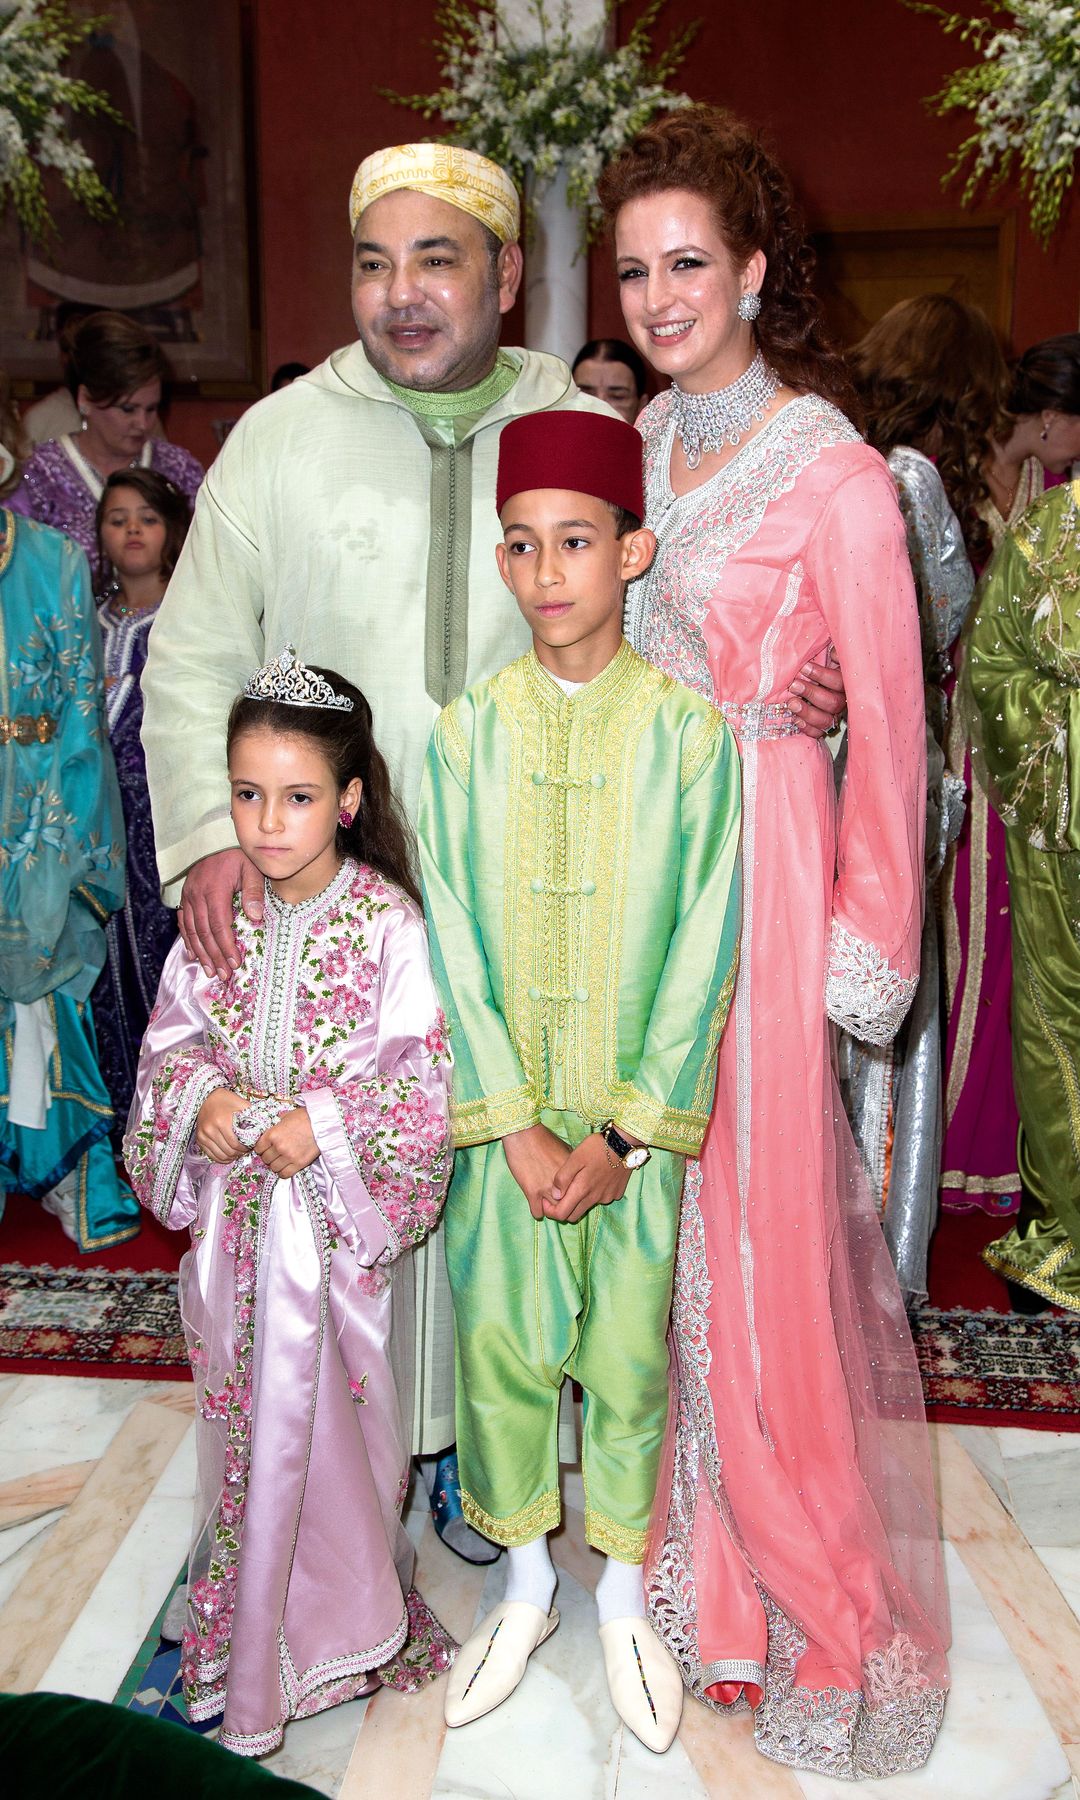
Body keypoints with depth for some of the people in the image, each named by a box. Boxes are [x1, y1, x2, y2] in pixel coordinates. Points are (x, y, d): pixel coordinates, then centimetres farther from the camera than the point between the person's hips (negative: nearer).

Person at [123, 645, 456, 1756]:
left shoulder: (389, 923, -15)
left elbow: (425, 1080, -15)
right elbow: (169, 1040, 5)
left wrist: (324, 1123, -24)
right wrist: (204, 1100, -14)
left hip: (340, 1216, -4)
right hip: (237, 1211, 5)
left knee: (333, 1411, 8)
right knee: (245, 1412, 19)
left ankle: (341, 1620, 32)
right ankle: (246, 1626, 41)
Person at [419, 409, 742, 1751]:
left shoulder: (692, 732, -6)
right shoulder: (464, 731, -3)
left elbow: (703, 948, -6)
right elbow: (452, 942, -4)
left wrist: (624, 1131, -10)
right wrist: (518, 1126, -10)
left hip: (639, 1114, -1)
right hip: (499, 1112, 2)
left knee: (628, 1358, 10)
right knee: (498, 1351, 12)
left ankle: (622, 1599, 35)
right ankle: (526, 1587, 37)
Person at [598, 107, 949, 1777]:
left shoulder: (837, 476, -10)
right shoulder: (640, 442, 10)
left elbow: (890, 729, -8)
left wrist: (870, 940, -7)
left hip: (757, 867, -6)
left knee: (765, 1222, 2)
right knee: (660, 1197, 14)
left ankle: (823, 1604, 26)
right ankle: (694, 1542, 37)